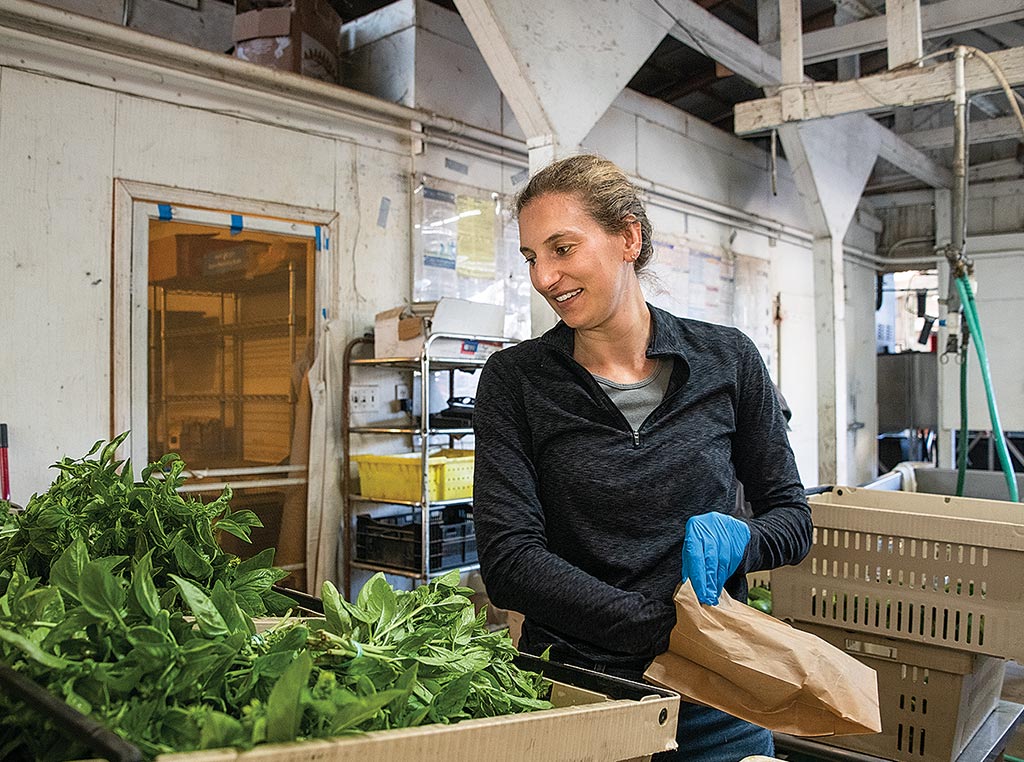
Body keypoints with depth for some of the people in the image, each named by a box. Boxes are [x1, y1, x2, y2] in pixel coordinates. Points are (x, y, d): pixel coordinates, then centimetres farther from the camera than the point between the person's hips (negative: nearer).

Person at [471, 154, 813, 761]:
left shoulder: (728, 360, -2)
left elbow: (793, 517, 4)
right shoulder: (514, 381, -7)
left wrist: (736, 539, -18)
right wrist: (664, 625, -22)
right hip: (572, 684, -1)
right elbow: (508, 560, -14)